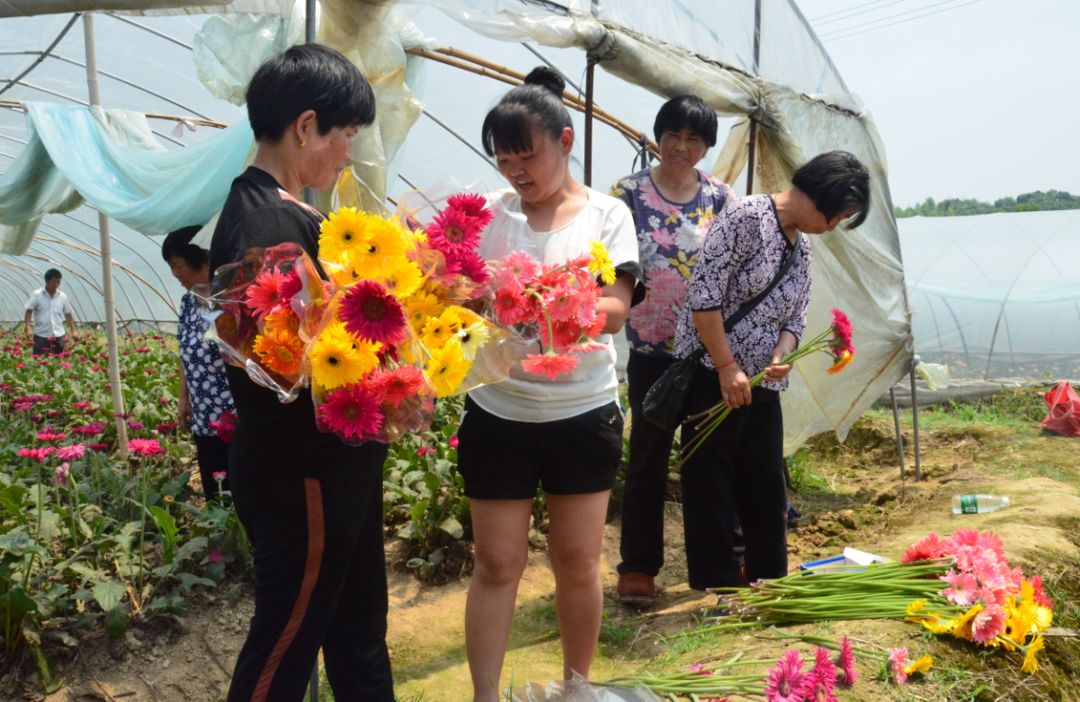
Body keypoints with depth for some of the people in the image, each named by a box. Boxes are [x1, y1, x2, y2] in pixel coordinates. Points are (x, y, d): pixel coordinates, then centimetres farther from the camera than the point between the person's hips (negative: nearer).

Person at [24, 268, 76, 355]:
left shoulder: (62, 296, 6)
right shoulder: (37, 295, -2)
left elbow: (68, 314, 13)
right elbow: (28, 312, -2)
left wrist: (73, 331, 8)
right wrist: (28, 329, -13)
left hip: (58, 336, 3)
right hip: (41, 336, -3)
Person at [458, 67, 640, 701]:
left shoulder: (606, 215, -3)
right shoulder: (487, 213, 2)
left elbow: (615, 311, -13)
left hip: (583, 413, 0)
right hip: (498, 413, 1)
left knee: (578, 563, 12)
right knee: (497, 564, 7)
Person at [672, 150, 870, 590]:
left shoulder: (801, 246, 14)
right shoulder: (748, 216, -13)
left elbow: (794, 316, 16)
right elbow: (704, 293, -19)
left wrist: (782, 355, -6)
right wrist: (727, 367, -18)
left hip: (761, 384, 8)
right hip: (711, 374, -8)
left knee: (768, 487, 13)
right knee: (711, 484, 1)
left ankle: (770, 582, 28)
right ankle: (719, 588, 12)